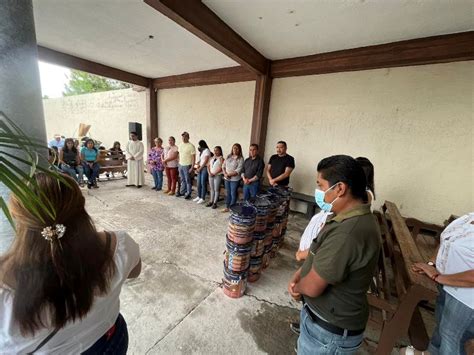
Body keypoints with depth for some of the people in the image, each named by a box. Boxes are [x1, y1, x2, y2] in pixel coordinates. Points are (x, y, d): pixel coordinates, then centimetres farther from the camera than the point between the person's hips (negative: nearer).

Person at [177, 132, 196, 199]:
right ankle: (182, 192, 27)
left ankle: (188, 194, 11)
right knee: (182, 180, 15)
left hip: (187, 166, -6)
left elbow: (193, 157, -12)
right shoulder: (181, 145, 10)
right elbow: (180, 156, 17)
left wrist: (192, 167, -17)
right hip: (181, 165, 6)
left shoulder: (191, 146, -11)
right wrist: (179, 165, 14)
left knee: (188, 180, 2)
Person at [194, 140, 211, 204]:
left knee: (203, 183, -5)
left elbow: (205, 161, -14)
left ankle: (202, 198, 2)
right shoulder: (201, 151, 18)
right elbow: (200, 160, 16)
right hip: (200, 168, 8)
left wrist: (200, 168, -11)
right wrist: (197, 164, -4)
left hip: (204, 168, -8)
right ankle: (199, 197, 20)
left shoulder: (206, 150, -9)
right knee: (199, 183, 9)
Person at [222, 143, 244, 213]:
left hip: (235, 179, -5)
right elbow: (223, 166, 8)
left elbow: (238, 171, -17)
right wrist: (225, 174, -9)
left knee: (233, 194, 4)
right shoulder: (228, 156, 8)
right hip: (226, 178, 5)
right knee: (227, 193, 15)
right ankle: (227, 207, 27)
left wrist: (228, 174, -15)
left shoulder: (240, 159, -10)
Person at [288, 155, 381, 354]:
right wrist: (297, 276, -5)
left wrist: (296, 287, -6)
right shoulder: (353, 218, -1)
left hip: (330, 330, -8)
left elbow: (311, 287, -28)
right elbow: (320, 256, 7)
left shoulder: (347, 233, -37)